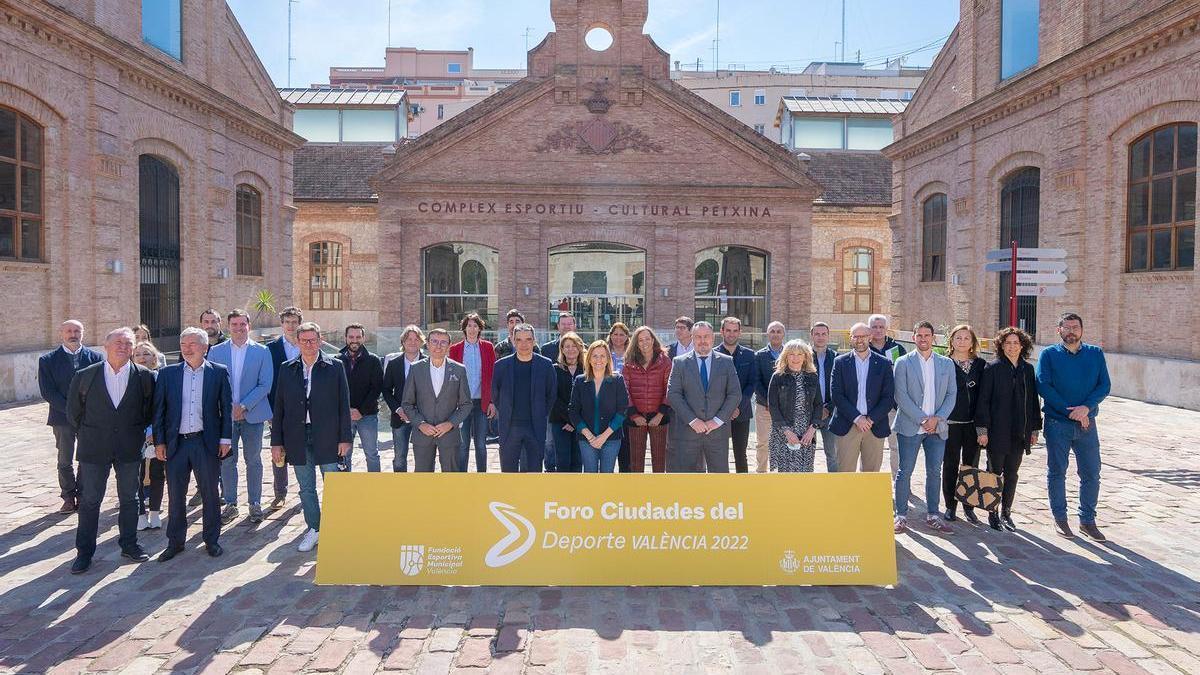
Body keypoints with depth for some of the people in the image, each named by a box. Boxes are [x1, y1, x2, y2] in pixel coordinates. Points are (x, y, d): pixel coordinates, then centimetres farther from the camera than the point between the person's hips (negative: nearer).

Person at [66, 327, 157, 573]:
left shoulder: (145, 376, -4)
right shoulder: (85, 376, -3)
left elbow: (151, 410, 7)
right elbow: (74, 411, 7)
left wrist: (138, 434, 6)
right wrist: (87, 435, 8)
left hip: (130, 449, 1)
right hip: (94, 449, 0)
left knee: (129, 498, 12)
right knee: (89, 500, 7)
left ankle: (129, 544, 25)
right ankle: (84, 551, 19)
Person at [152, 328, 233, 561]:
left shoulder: (219, 372, 1)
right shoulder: (167, 373, 5)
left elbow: (226, 408, 2)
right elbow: (159, 409, 6)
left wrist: (225, 439, -3)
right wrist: (159, 441, 0)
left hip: (207, 443, -1)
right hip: (176, 443, 2)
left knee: (210, 494, 8)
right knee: (175, 495, 9)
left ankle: (212, 540, 21)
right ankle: (175, 542, 24)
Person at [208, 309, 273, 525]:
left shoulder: (262, 352, 0)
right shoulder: (216, 351, 5)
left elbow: (265, 385, -4)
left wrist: (243, 406, -12)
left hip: (252, 414, -1)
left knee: (253, 460, 6)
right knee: (227, 460, 6)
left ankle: (255, 504, 16)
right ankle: (230, 504, 18)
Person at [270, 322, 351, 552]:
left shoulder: (334, 367, -1)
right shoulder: (286, 369, 6)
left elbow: (343, 405, -2)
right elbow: (278, 407, 7)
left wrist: (345, 438, -5)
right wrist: (276, 441, 4)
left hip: (327, 438, -3)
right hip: (298, 439, 3)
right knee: (306, 488, 12)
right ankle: (313, 529, 26)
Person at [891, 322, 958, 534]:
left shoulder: (946, 364, 9)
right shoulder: (903, 363, -1)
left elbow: (951, 395, 6)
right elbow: (901, 396, -8)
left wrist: (937, 419, -8)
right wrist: (922, 419, -13)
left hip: (937, 427, 3)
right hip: (910, 426, -3)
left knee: (934, 472, 9)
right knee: (905, 472, 1)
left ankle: (933, 516, 19)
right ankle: (901, 515, 10)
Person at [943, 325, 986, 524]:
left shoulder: (981, 365, 8)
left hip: (973, 423, 2)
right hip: (950, 423, -2)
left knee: (971, 465, 8)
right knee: (951, 465, 5)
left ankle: (969, 506, 18)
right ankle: (950, 506, 15)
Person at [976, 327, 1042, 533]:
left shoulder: (1028, 369, 7)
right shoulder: (993, 368, -6)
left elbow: (1033, 400, 12)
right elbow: (983, 400, -8)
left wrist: (1035, 428, 10)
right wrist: (982, 429, -12)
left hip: (1020, 432, 4)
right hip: (997, 431, -4)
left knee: (1012, 473, 11)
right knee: (995, 473, 5)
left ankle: (1006, 513, 23)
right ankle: (993, 513, 17)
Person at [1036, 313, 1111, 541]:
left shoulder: (1096, 354, 7)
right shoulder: (1049, 354, 0)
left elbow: (1104, 385, 0)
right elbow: (1043, 386, -9)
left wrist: (1086, 407, -16)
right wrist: (1070, 411, -15)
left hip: (1087, 423, 2)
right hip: (1057, 424, -2)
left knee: (1091, 474, 6)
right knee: (1057, 472, 6)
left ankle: (1087, 520, 20)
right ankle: (1060, 518, 19)